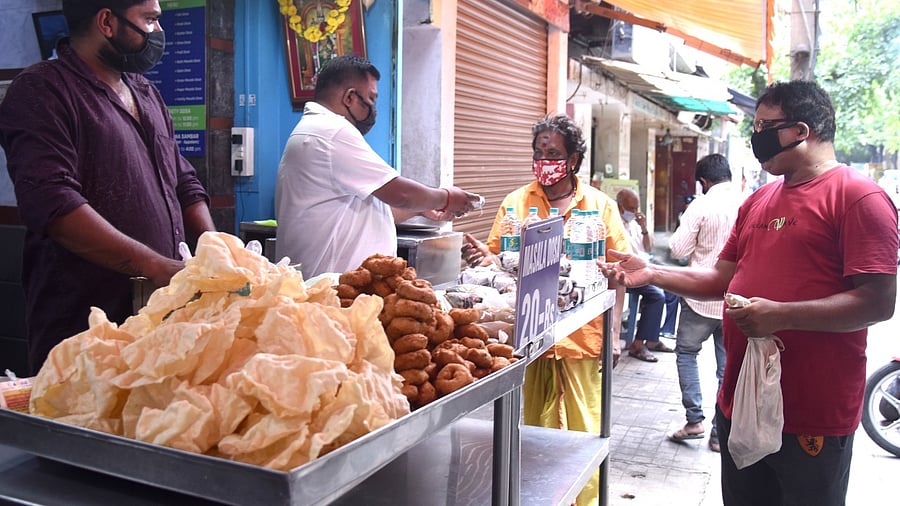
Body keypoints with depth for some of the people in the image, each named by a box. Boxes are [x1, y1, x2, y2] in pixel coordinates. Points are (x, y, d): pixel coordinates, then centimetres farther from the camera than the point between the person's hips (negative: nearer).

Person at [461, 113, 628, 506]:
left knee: (584, 431, 8)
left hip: (584, 338, 0)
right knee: (534, 430, 8)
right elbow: (498, 259, 4)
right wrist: (485, 257, -20)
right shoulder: (516, 202, 5)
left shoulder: (599, 205, 5)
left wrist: (613, 330, 0)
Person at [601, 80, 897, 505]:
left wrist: (781, 315, -25)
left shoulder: (858, 197, -12)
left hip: (813, 418, -7)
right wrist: (651, 274, 4)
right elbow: (723, 278, 15)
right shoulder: (759, 201, 13)